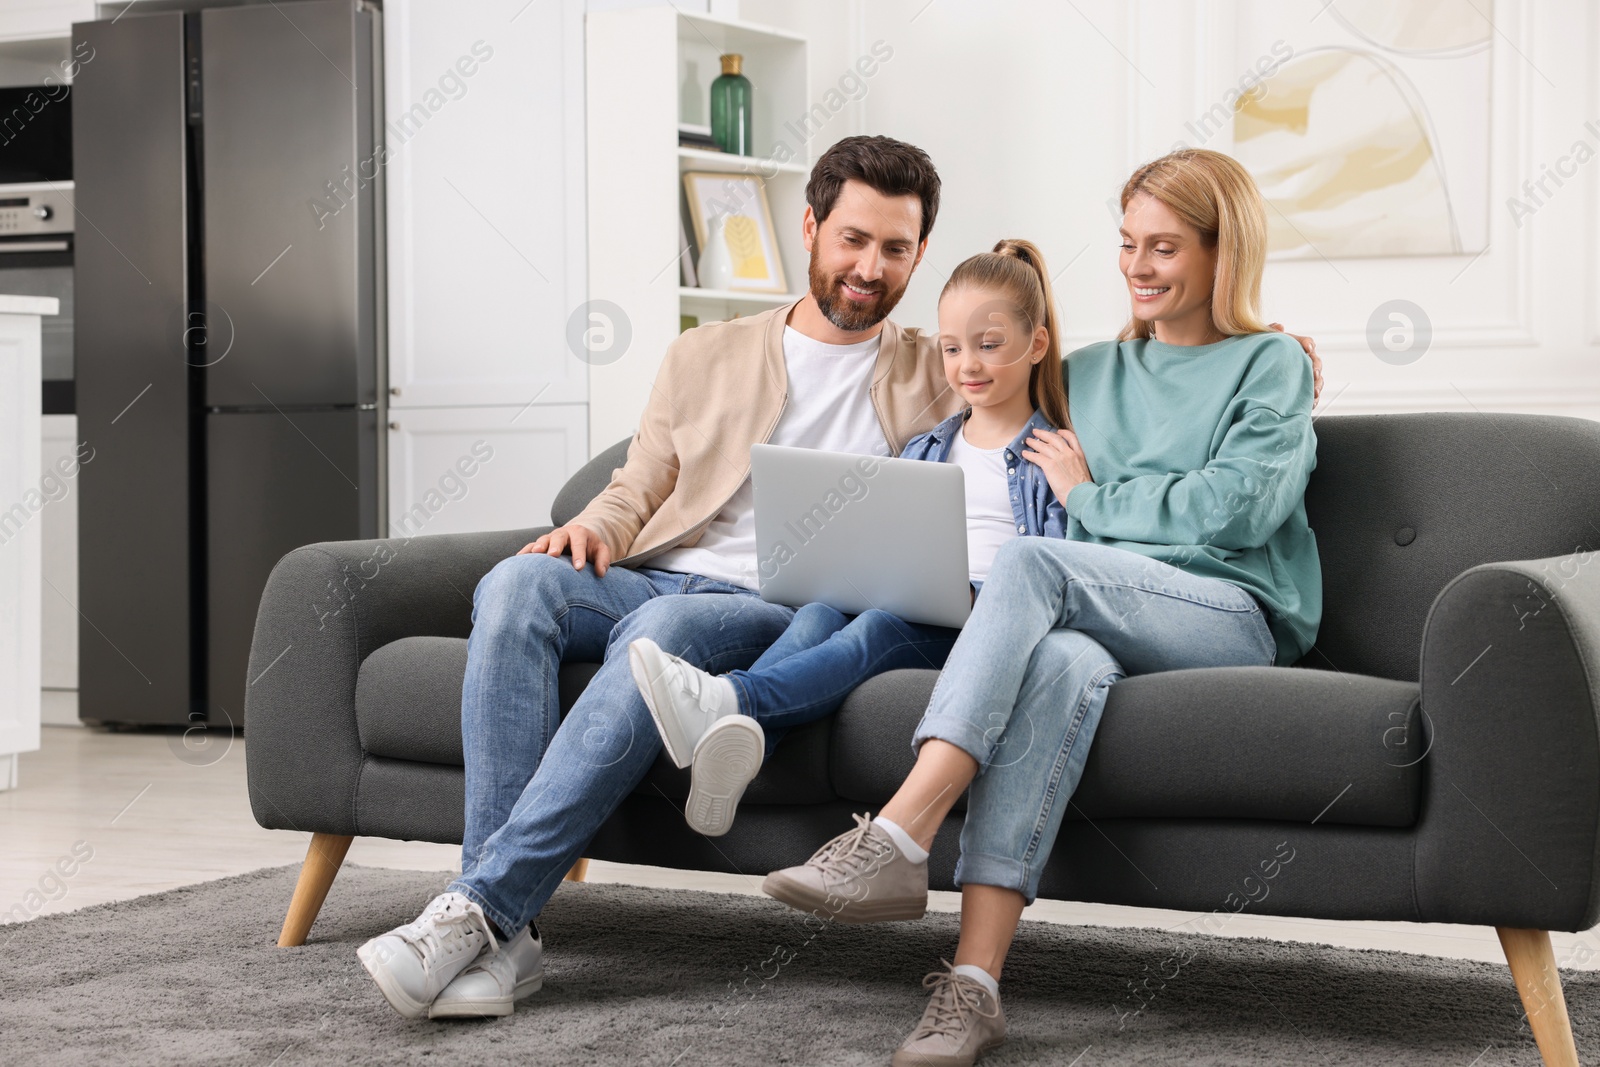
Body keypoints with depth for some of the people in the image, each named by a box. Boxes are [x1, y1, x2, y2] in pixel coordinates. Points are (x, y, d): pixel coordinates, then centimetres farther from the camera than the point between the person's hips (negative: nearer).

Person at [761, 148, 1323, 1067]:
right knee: (1064, 662, -37)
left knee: (1035, 560, -33)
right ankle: (975, 982, -48)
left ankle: (897, 840, -44)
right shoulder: (1088, 374, 27)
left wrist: (1090, 494, 4)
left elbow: (1232, 508, -5)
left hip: (1232, 620, -3)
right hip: (1098, 619, 3)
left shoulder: (1271, 367, 11)